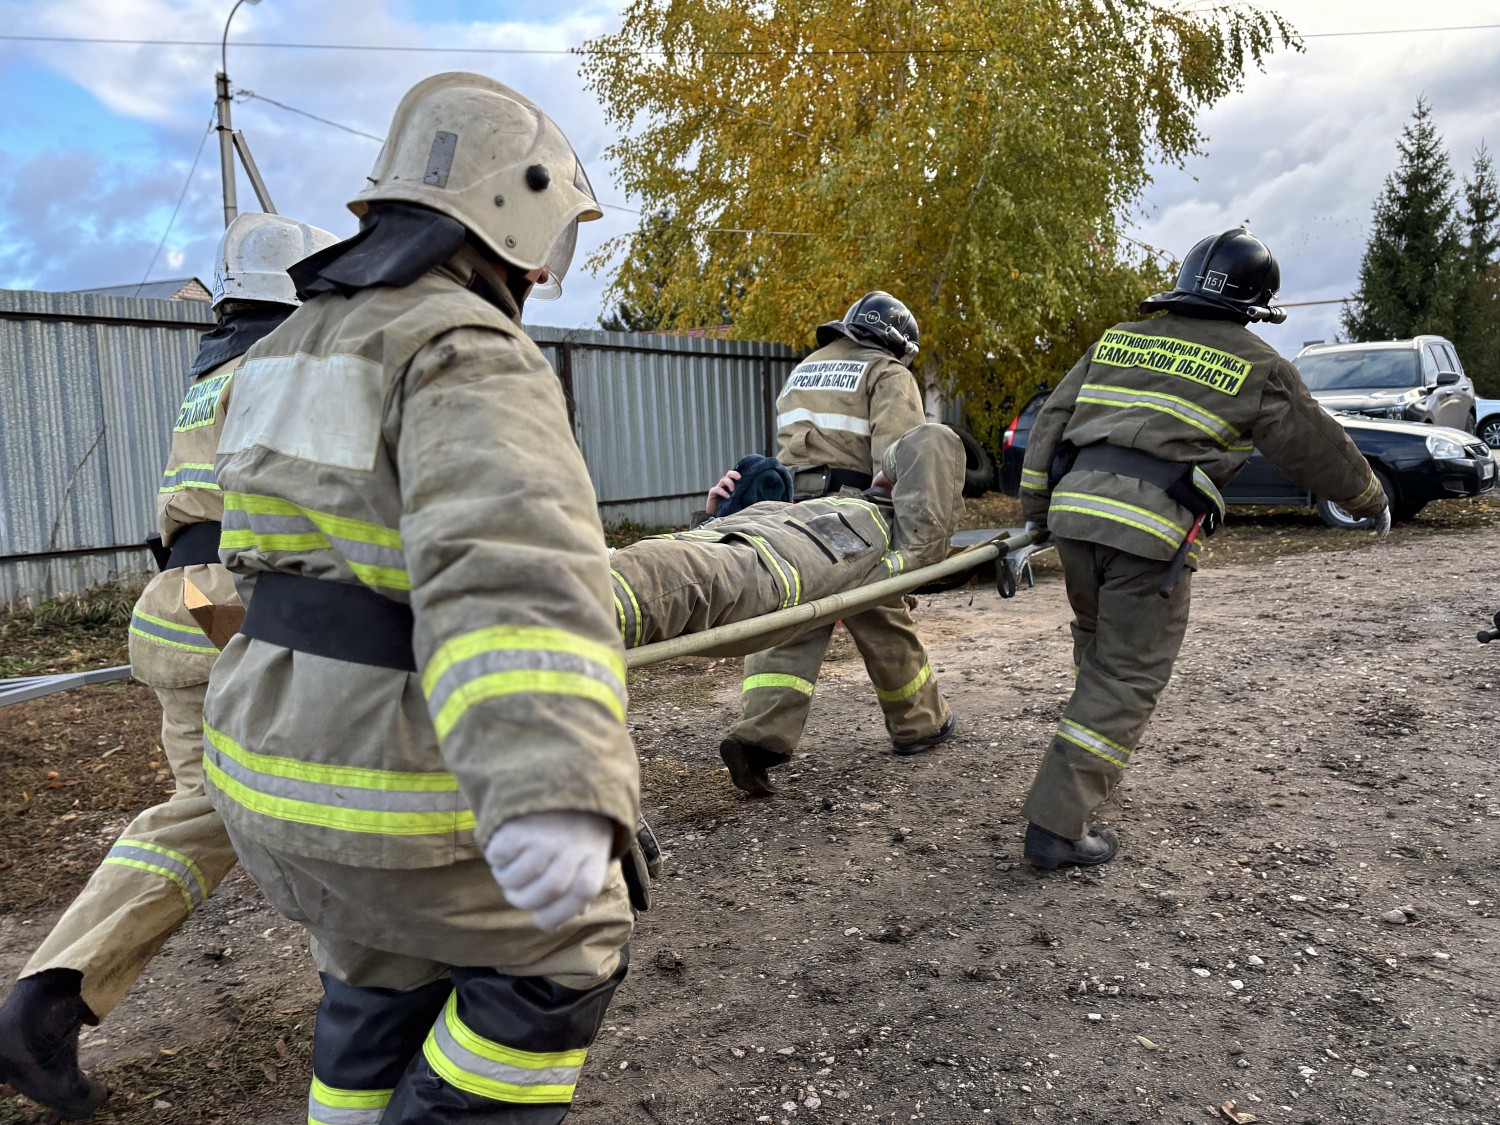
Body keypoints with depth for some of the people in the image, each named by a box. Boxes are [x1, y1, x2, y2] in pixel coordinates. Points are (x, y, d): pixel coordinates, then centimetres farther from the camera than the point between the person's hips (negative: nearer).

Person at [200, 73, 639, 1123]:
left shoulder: (313, 337, 11)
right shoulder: (468, 352, -19)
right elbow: (511, 560, -39)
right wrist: (558, 789, -51)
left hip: (277, 756, 9)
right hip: (392, 795, -8)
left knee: (391, 978, 29)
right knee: (563, 950, 17)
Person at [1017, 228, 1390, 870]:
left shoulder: (1118, 340, 19)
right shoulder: (1256, 366, 8)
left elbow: (1050, 423, 17)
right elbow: (1317, 449, 16)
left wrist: (1033, 513, 21)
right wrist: (1371, 501, 34)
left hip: (1074, 508, 5)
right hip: (1152, 529, -5)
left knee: (1097, 643, 26)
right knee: (1127, 678, 2)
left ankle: (1092, 766, 42)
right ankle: (1056, 825, 0)